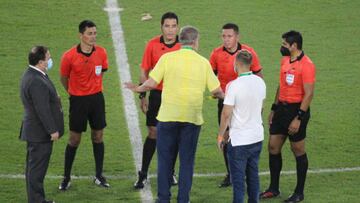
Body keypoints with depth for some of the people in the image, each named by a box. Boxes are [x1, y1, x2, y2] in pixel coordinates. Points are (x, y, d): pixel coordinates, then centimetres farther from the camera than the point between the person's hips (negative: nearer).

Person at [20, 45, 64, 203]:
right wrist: (53, 130, -19)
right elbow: (42, 110, -25)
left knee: (34, 167, 17)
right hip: (40, 132, -11)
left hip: (33, 131, 11)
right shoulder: (37, 82, -25)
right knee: (37, 168, -3)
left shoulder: (30, 75, 9)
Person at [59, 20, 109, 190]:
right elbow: (63, 78, 1)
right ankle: (66, 178, 14)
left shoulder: (101, 53, -6)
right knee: (74, 139, 3)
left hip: (97, 98, 3)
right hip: (78, 100, -3)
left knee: (98, 137, 8)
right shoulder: (69, 56, -15)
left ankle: (99, 176, 19)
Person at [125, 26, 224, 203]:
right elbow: (216, 90, 3)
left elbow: (152, 83, -7)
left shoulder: (167, 58, -3)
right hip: (192, 117, 1)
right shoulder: (203, 62, 1)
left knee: (165, 159, 9)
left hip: (168, 116, -1)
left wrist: (138, 89, 12)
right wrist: (222, 96, 25)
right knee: (187, 161, 9)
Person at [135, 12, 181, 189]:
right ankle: (143, 174, 9)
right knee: (153, 133, 0)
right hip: (157, 95, 0)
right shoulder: (153, 45, -4)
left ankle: (170, 172, 22)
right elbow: (144, 71, 3)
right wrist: (142, 96, 0)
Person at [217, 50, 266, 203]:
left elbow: (226, 114, -17)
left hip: (239, 140, -6)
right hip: (257, 137, 6)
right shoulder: (260, 82, 1)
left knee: (238, 178, 1)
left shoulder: (234, 86, -20)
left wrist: (220, 135, -5)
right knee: (253, 175, 17)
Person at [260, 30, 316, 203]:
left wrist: (298, 118, -22)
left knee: (298, 151, 3)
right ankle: (273, 188, 20)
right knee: (273, 147, 9)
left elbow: (309, 94, -20)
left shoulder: (306, 65, -18)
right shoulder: (285, 60, 9)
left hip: (297, 110, -8)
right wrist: (274, 109, 17)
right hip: (282, 108, 8)